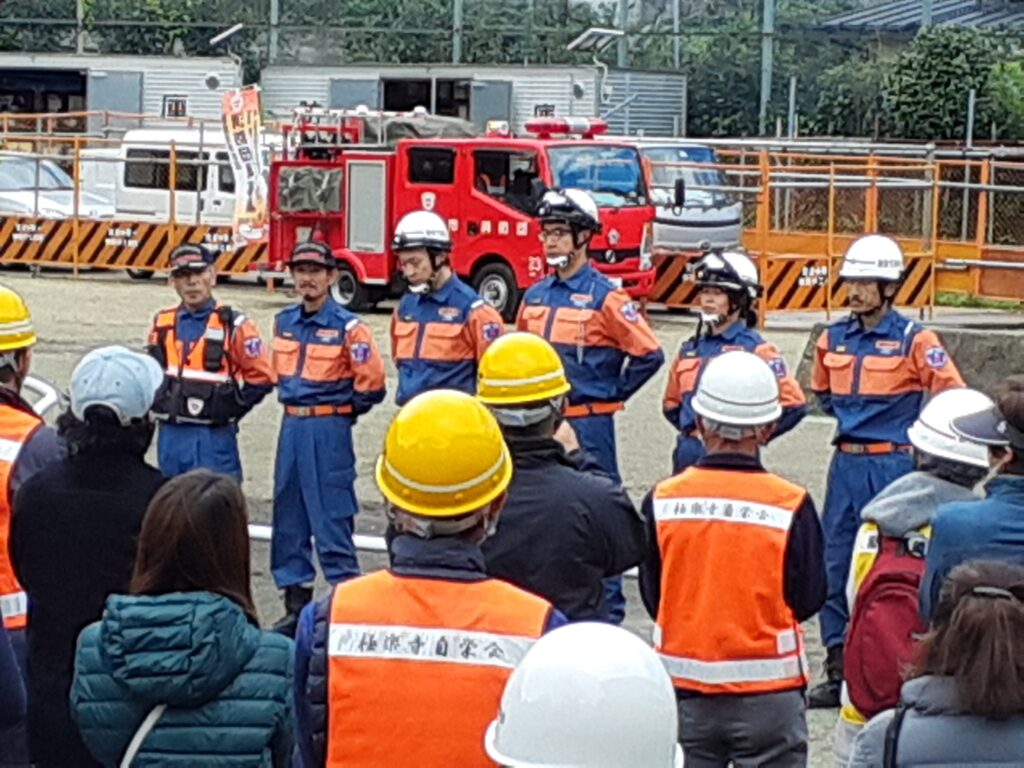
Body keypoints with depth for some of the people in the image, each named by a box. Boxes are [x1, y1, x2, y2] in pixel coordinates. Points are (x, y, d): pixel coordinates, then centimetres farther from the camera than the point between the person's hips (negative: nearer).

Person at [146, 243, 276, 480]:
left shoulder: (232, 325, -7)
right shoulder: (161, 324, 8)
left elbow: (261, 377, -4)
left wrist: (229, 409, -5)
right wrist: (158, 403, 10)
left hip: (213, 437, -5)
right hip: (170, 436, 5)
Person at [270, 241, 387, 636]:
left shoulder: (348, 327, -11)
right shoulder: (284, 322, 9)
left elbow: (371, 382, -10)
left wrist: (341, 412, 1)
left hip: (329, 430, -7)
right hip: (291, 426, 7)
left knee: (332, 519, -6)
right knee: (288, 518, 11)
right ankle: (296, 605, 21)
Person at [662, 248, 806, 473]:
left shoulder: (755, 349, -7)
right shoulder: (690, 349, 13)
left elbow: (793, 404, -12)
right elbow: (671, 404, 26)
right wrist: (691, 430, 11)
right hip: (687, 457, 7)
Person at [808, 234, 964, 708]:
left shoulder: (914, 340, -8)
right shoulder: (834, 338, 8)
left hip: (893, 466, -6)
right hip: (846, 464, 6)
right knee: (835, 568, 7)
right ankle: (838, 672, 16)